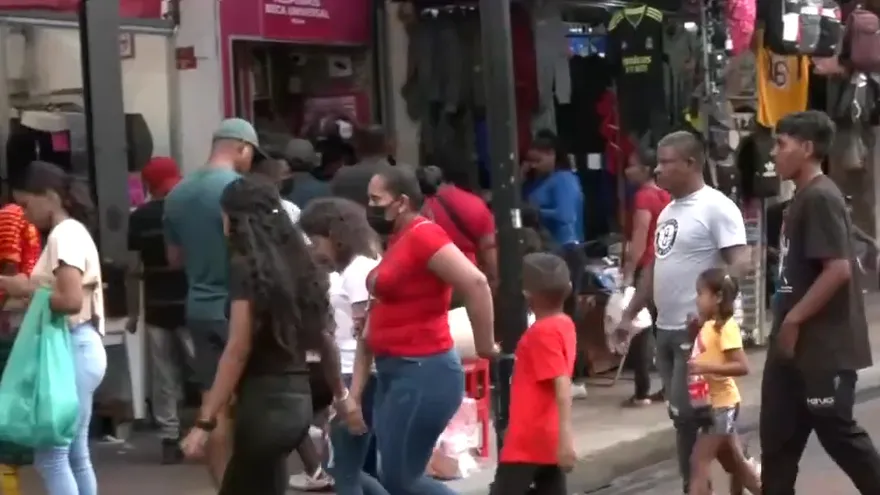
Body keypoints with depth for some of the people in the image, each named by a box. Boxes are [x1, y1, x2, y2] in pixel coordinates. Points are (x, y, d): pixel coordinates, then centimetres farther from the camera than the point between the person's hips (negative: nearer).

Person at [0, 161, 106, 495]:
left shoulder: (64, 235, -13)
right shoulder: (72, 232, 17)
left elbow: (71, 300, -24)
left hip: (72, 350, -10)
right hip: (76, 349, 10)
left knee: (51, 454, -8)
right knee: (75, 454, 12)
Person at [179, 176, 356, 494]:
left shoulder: (245, 266, -11)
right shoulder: (295, 263, 11)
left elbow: (238, 350, -17)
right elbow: (324, 338, 18)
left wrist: (205, 422, -18)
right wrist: (341, 394, 34)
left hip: (265, 402, -8)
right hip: (297, 400, 8)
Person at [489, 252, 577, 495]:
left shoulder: (542, 332, -18)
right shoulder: (564, 324, 9)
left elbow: (562, 386, -26)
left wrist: (566, 436, -32)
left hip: (528, 441, -9)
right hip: (549, 440, 9)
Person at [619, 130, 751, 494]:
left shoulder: (715, 207, -11)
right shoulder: (668, 210, 15)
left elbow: (741, 262, -20)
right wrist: (631, 312, 20)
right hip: (666, 329, 9)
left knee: (687, 413, -8)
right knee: (681, 414, 11)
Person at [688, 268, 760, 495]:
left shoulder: (726, 327, -17)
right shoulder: (708, 325, 9)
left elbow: (742, 366, -24)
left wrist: (706, 367, -32)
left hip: (722, 404, -9)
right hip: (713, 403, 9)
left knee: (699, 461, -11)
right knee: (735, 462, 17)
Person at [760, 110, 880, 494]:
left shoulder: (820, 198, -16)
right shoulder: (803, 198, 13)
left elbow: (838, 269, -24)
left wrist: (792, 320, -18)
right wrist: (787, 324, 15)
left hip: (824, 346, -10)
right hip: (796, 345, 10)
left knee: (838, 433, 1)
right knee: (778, 435, 10)